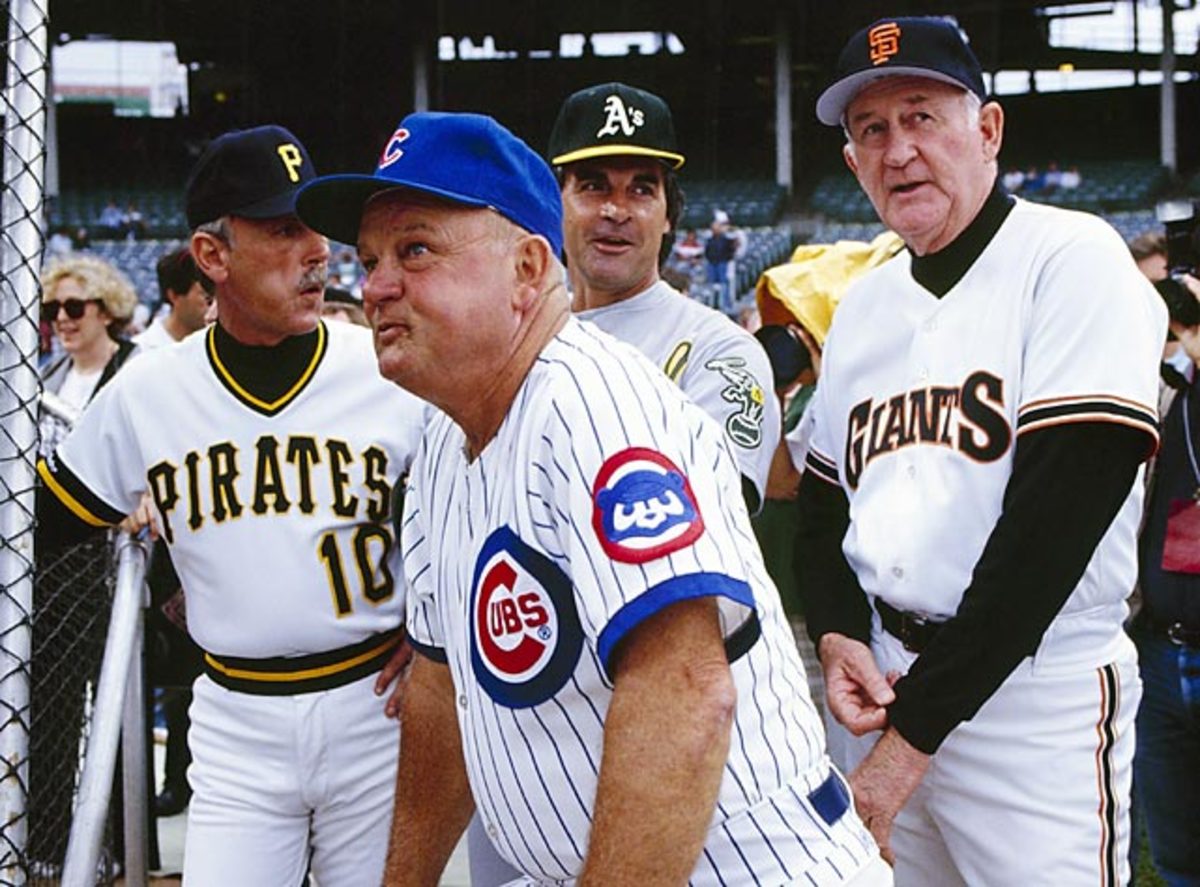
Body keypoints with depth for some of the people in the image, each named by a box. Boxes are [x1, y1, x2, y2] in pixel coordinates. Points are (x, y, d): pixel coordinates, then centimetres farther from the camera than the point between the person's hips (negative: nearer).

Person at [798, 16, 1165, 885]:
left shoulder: (1073, 257, -10)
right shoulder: (864, 305, 12)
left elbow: (1057, 515, -18)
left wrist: (911, 734, -19)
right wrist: (838, 638, -1)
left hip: (1040, 692, -6)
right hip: (890, 679, 6)